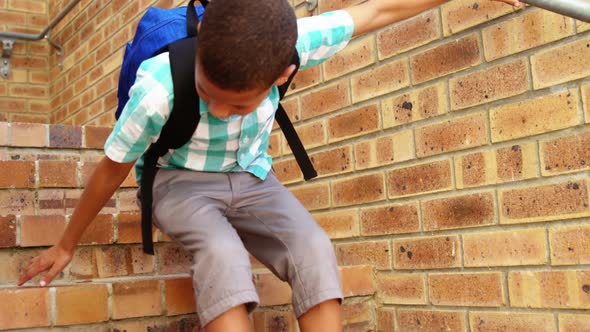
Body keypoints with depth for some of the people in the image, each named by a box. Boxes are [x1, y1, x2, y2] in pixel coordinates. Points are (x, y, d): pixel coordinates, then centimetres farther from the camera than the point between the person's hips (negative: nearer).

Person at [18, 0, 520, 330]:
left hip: (252, 179, 3)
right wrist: (66, 246, -1)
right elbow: (113, 168, -16)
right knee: (223, 253, -35)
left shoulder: (285, 45, -27)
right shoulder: (158, 87, -32)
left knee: (314, 251, -23)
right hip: (183, 181, -3)